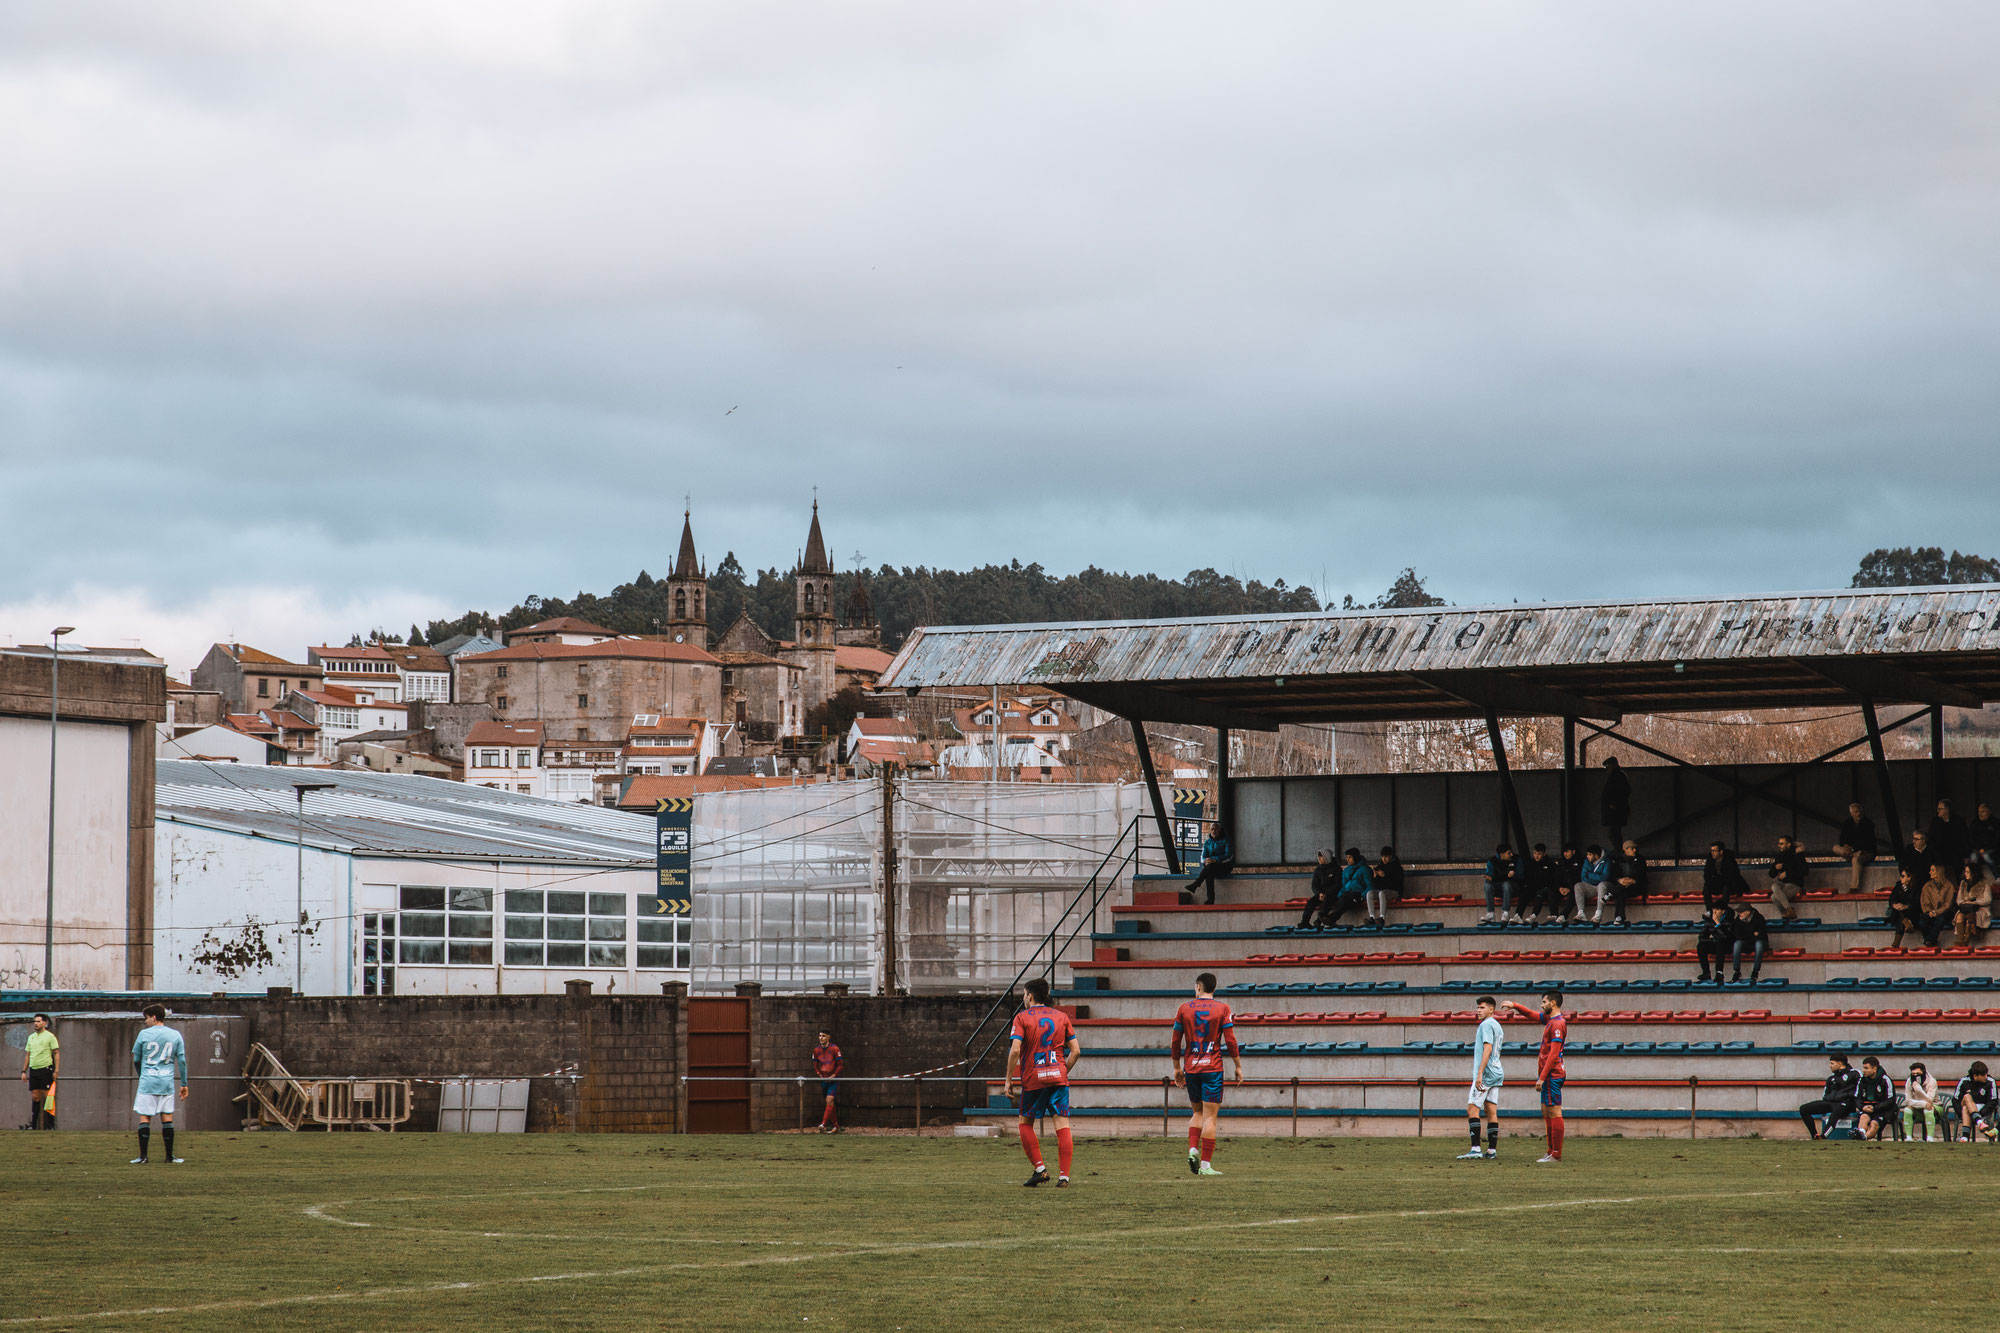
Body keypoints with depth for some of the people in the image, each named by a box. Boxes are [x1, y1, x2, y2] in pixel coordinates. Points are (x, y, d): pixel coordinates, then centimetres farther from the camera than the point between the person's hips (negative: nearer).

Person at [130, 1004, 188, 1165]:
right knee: (167, 1118, 6)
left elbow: (136, 1060, 8)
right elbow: (182, 1061, 5)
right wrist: (184, 1084, 11)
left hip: (147, 1082, -2)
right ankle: (169, 1156, 8)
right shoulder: (175, 1035, 5)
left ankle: (143, 1156, -4)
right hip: (167, 1082, 2)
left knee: (144, 1118, 1)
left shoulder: (144, 1034, -1)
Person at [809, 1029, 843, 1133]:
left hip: (833, 1079, -5)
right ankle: (835, 1126, 16)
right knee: (829, 1103, 9)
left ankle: (823, 1124, -29)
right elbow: (815, 1066, 14)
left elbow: (840, 1065, -6)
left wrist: (833, 1075, -14)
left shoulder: (834, 1049, -8)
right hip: (823, 1080, 5)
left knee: (830, 1100, -19)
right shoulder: (816, 1050, 6)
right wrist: (820, 1075, -1)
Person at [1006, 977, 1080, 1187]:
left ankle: (1040, 1168, 2)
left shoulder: (1022, 1018, -1)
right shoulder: (1061, 1017, 10)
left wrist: (1009, 1079, -5)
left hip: (1033, 1079, -2)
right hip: (1058, 1078, 2)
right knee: (1062, 1124, -1)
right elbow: (1075, 1051, 6)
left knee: (1026, 1124, 14)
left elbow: (1015, 1050, -11)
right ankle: (1063, 1175, -9)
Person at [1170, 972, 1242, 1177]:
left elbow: (1176, 1041, 7)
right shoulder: (1222, 1009, -2)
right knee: (1209, 1116, -2)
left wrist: (1177, 1067, 17)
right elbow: (1230, 1041, -5)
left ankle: (1193, 1149, -2)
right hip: (1213, 1068, -3)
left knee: (1197, 1112, 19)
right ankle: (1205, 1164, -6)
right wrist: (1238, 1067, 4)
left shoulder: (1185, 1009, 4)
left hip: (1190, 1068, 3)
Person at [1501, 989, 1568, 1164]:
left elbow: (1553, 1053, -21)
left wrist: (1542, 1077, -22)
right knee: (1546, 1112, 13)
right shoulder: (1549, 1019, 14)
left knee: (1554, 1112, -9)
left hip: (1552, 1075, -10)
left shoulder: (1558, 1024, -16)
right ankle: (1551, 1152, 17)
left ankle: (1556, 1155, -9)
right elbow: (1531, 1014, 33)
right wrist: (1514, 1005, 18)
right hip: (1549, 1076, 10)